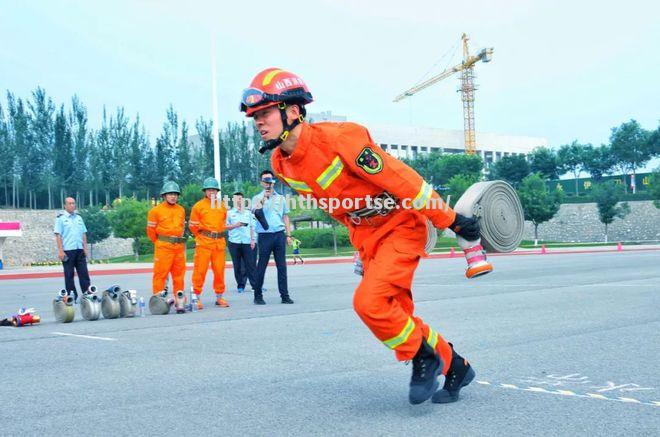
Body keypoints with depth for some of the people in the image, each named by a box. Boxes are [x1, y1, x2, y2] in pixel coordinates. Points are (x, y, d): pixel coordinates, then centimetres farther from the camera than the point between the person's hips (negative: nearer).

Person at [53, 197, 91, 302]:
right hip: (67, 250, -4)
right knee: (69, 275, 1)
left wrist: (85, 248, 9)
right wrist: (60, 250, -13)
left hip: (79, 250, 5)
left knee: (84, 273, 2)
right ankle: (72, 297, 6)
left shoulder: (79, 218, 15)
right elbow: (58, 235, -6)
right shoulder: (60, 218, -1)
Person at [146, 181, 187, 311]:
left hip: (179, 246, 5)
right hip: (163, 247, -5)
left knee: (179, 274, 7)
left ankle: (179, 301, 13)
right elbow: (151, 230, 1)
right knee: (160, 274, -5)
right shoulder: (156, 210, -3)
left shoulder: (181, 210, 13)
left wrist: (178, 240, 14)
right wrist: (159, 242, 7)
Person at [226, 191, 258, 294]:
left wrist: (252, 239, 7)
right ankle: (240, 285, 9)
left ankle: (255, 285, -4)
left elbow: (252, 227, 15)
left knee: (251, 264, -4)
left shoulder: (248, 212, 15)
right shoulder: (229, 213, 9)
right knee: (237, 265, 1)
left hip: (247, 242, 1)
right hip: (234, 242, -1)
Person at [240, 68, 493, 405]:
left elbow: (401, 179, -24)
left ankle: (423, 358, 4)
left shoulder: (338, 138, -28)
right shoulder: (281, 164, -4)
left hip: (402, 226, -7)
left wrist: (451, 221, -18)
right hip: (366, 238, 8)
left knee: (369, 301, -21)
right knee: (395, 315, 9)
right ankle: (454, 368, 29)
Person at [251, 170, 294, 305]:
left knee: (282, 266, 1)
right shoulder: (257, 198, 6)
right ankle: (258, 296, 7)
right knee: (261, 266, 0)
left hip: (279, 234, 2)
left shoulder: (281, 198, 14)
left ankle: (285, 295, 4)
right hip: (264, 235, -2)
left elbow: (285, 217, 16)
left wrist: (288, 235, 10)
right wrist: (263, 198, -15)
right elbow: (257, 213, -13)